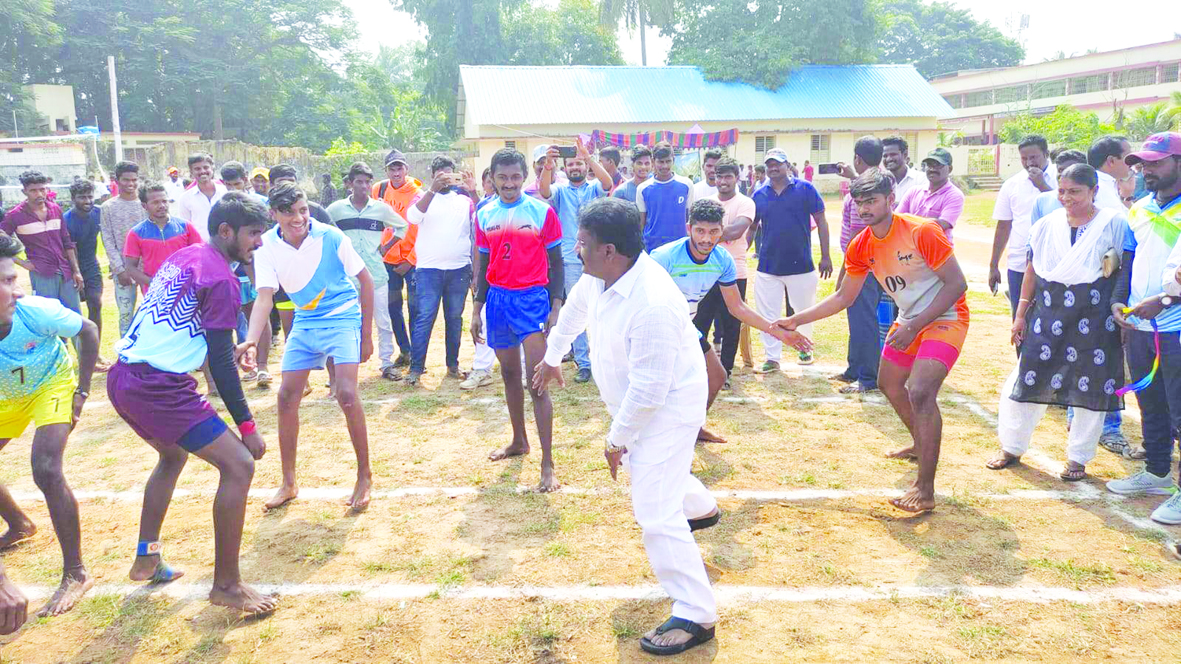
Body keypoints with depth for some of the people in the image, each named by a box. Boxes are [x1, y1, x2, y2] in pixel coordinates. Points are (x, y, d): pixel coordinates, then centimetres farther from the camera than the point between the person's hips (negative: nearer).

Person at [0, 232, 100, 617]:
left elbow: (88, 332, -14)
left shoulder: (36, 312, -33)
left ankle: (75, 574, -10)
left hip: (52, 385, -4)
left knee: (46, 470, -22)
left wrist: (82, 392, -13)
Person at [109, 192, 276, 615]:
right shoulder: (221, 279, -10)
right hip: (159, 386, -10)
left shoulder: (182, 257, 16)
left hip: (122, 377, 10)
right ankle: (226, 585, -1)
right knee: (239, 465, -7)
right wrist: (247, 426, -9)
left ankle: (146, 559, 37)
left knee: (174, 454, 31)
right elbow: (220, 362, -13)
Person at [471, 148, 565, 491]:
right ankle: (519, 441, 34)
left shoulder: (542, 211, -4)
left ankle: (548, 465, -7)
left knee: (536, 381, -10)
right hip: (497, 298, 5)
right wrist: (477, 309, 11)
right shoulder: (485, 215, 7)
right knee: (509, 374, 16)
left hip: (532, 297, -5)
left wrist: (557, 306, -9)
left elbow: (556, 262, -1)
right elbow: (483, 264, 14)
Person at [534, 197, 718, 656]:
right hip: (637, 403, 10)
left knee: (655, 511, -12)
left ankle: (695, 617, 1)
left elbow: (649, 389, -32)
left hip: (667, 408, -10)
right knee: (643, 464, 33)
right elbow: (576, 308, 12)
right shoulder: (602, 274, -11)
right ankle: (701, 508, 63)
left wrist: (617, 440, -19)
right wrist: (553, 356, 25)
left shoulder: (653, 305, -38)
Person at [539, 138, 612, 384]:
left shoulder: (594, 189, 8)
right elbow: (544, 191, -14)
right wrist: (548, 167, -33)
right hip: (570, 260, 0)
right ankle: (583, 363, 8)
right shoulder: (560, 191, 9)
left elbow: (607, 181, -14)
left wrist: (588, 156, -26)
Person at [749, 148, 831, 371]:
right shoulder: (759, 195, 4)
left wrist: (825, 256, -4)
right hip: (767, 266, 2)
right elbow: (751, 227, 11)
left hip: (801, 266, -2)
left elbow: (821, 222, -2)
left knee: (804, 311, 14)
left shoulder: (805, 189, -4)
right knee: (768, 315, 6)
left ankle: (805, 348, 36)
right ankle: (772, 358, 17)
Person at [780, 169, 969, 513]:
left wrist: (915, 326, -26)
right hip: (909, 320, 8)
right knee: (889, 383, 21)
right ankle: (921, 445, 49)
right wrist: (796, 320, 0)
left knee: (921, 392, -24)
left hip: (946, 318, -8)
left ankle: (925, 490, -18)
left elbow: (957, 284, -21)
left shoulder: (922, 231, -23)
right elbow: (844, 296, 8)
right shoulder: (860, 247, -2)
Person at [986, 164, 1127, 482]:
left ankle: (1078, 458, 23)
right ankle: (1011, 447, 22)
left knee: (1091, 389, 6)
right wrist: (1021, 314, 10)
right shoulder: (1046, 225, 5)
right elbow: (1032, 270, 10)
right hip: (1048, 318, 3)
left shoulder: (1114, 224, -5)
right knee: (1027, 381, 4)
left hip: (1095, 322, -3)